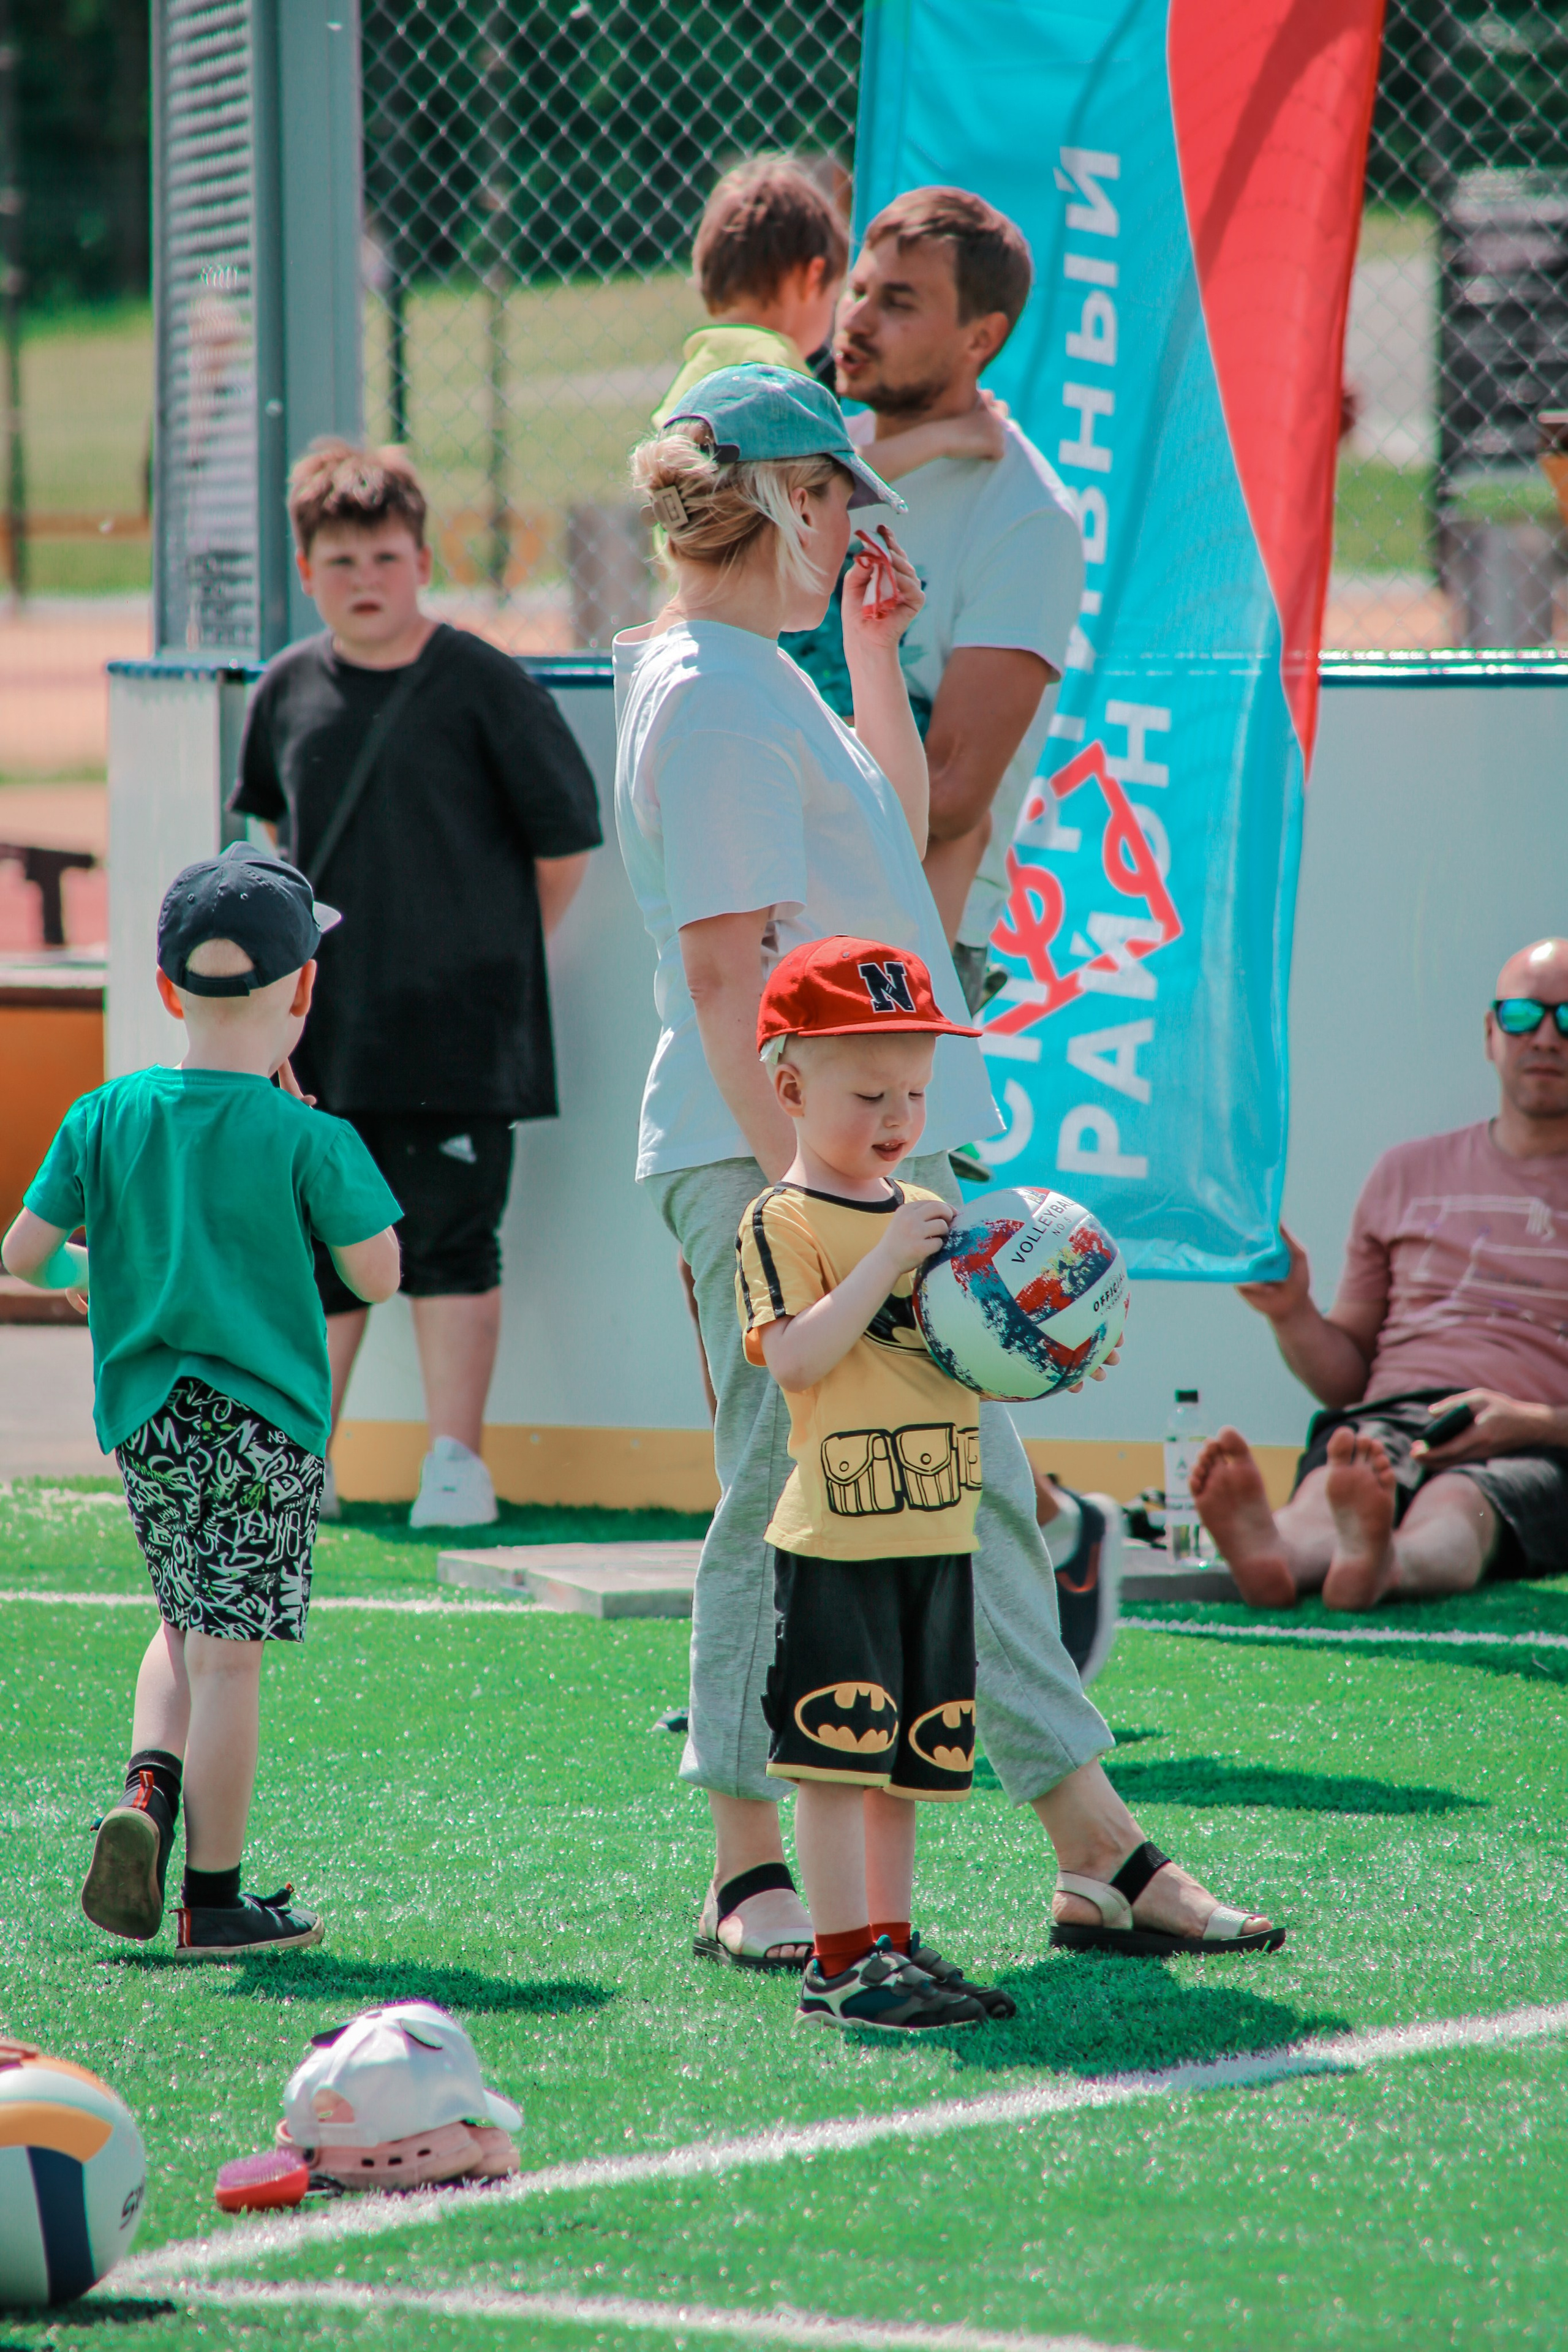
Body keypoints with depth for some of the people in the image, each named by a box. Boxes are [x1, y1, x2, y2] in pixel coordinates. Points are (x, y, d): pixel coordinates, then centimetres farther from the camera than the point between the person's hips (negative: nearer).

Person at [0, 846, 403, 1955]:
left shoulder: (108, 1115, 0)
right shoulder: (303, 1136, -11)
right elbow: (378, 1274, -5)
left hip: (145, 1414, 4)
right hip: (268, 1417, -4)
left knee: (187, 1624, 22)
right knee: (229, 1652, -1)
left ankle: (147, 1792, -2)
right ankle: (215, 1899, 4)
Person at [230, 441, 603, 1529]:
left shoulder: (482, 683, -7)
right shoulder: (289, 691, 6)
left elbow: (566, 834, -1)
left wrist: (502, 952, 4)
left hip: (455, 1022, -4)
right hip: (321, 1021, 4)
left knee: (450, 1235, -3)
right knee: (318, 1239, 9)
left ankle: (457, 1462, 2)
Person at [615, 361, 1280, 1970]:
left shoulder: (758, 679, 17)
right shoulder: (711, 694, -14)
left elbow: (892, 838, 33)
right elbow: (723, 961, -20)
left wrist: (875, 656, 25)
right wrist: (794, 1174, -24)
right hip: (781, 1159, -10)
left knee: (978, 1489, 10)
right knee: (783, 1501, -4)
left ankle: (1098, 1853, 12)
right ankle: (749, 1878, 5)